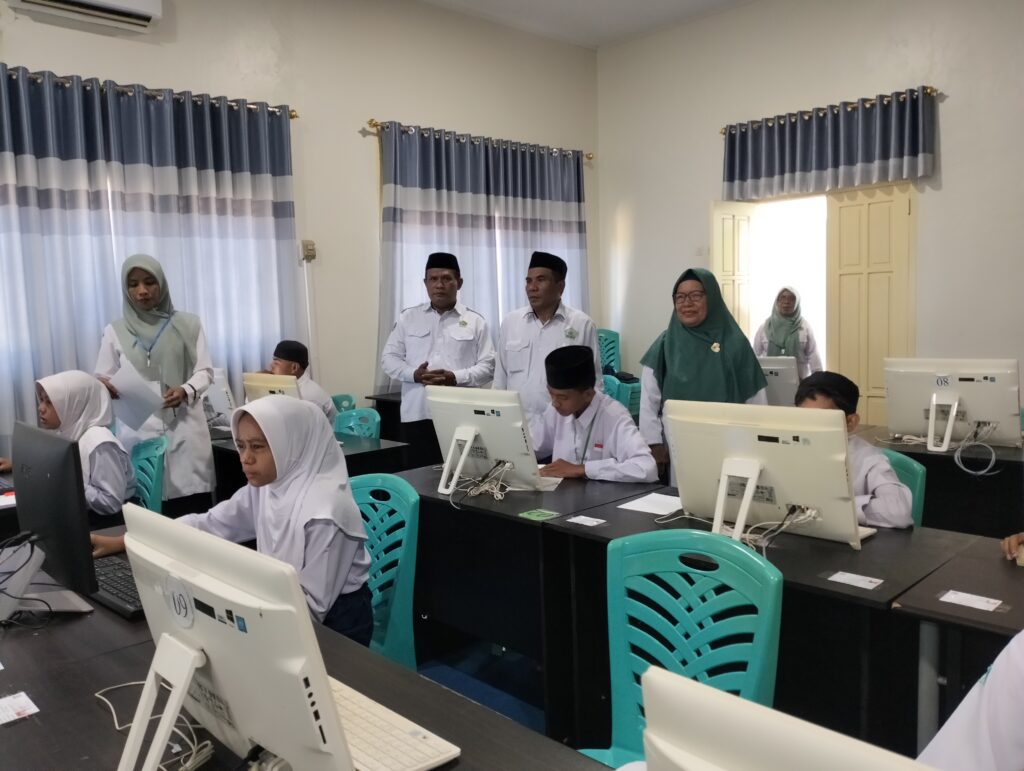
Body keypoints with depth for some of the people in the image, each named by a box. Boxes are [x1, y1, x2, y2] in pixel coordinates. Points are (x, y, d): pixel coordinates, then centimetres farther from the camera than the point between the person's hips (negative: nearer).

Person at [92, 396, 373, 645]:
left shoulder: (325, 514, -27)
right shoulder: (264, 488, -3)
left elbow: (313, 607, -25)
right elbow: (207, 525, 3)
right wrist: (120, 543, -1)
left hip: (333, 625, -6)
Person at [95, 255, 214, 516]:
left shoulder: (188, 324, 8)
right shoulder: (115, 331, 8)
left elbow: (205, 370, 5)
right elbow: (102, 379, 8)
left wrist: (186, 391, -16)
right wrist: (103, 387, -17)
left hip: (185, 428, 0)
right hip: (140, 431, 0)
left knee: (194, 513, -4)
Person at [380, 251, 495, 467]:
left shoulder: (475, 321, 7)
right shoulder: (408, 318, 11)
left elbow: (488, 366, 2)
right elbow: (389, 358, 10)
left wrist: (456, 377, -14)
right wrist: (414, 374, -8)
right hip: (417, 414, 1)